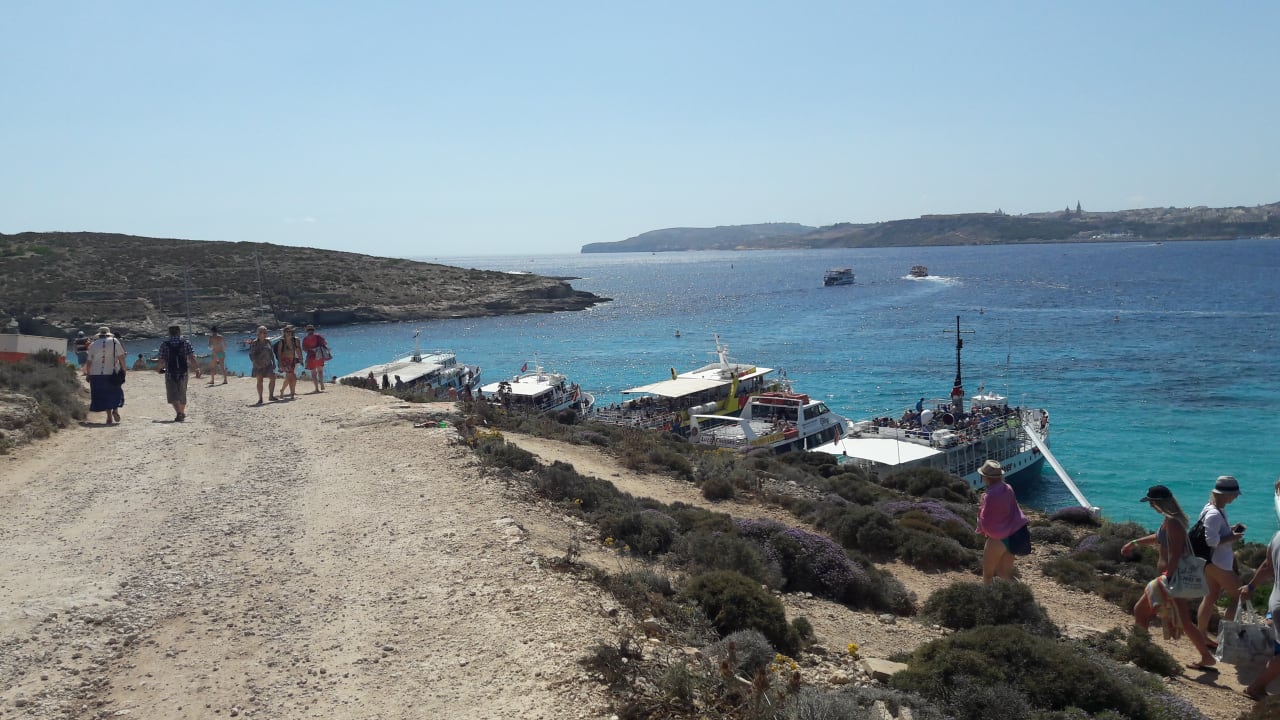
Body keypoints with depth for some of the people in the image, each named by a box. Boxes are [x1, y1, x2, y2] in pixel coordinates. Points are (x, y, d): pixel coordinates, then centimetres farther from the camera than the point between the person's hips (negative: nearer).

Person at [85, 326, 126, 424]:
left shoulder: (93, 345, 4)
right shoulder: (114, 342, -1)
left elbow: (89, 362, 5)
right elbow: (122, 357, -5)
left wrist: (88, 374, 14)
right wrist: (123, 370, 4)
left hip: (97, 374, 1)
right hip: (112, 373, -1)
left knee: (104, 395, 8)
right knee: (115, 393, 14)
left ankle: (109, 416, 5)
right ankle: (115, 409, -7)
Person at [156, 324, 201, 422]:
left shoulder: (164, 344, -3)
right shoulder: (185, 342, 0)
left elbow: (162, 361, -5)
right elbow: (191, 358, -11)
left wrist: (158, 368, 14)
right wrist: (197, 369, -9)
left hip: (170, 373, -2)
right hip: (183, 373, 2)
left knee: (172, 395, 0)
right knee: (182, 394, 17)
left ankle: (179, 413, -19)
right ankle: (182, 413, 30)